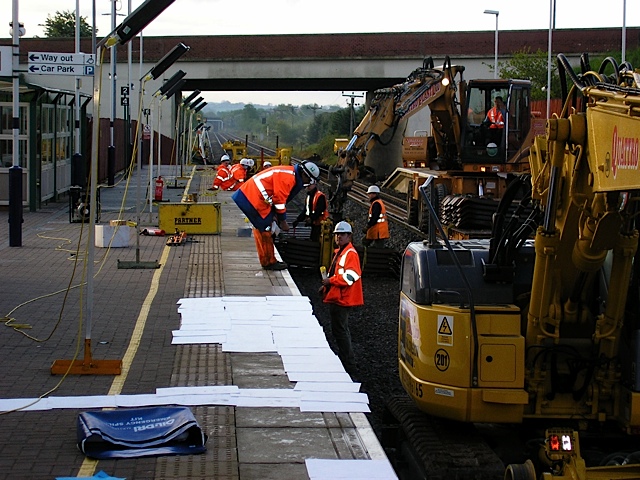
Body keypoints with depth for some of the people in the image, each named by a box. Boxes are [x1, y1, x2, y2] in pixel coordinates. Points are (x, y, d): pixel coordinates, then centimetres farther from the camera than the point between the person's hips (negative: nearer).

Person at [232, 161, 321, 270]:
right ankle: (269, 262, 1)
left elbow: (279, 198, 18)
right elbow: (279, 199, -17)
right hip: (254, 197, -11)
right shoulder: (288, 177, -17)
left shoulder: (291, 175, 15)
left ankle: (267, 261, 24)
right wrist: (283, 221, -8)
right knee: (265, 229, -6)